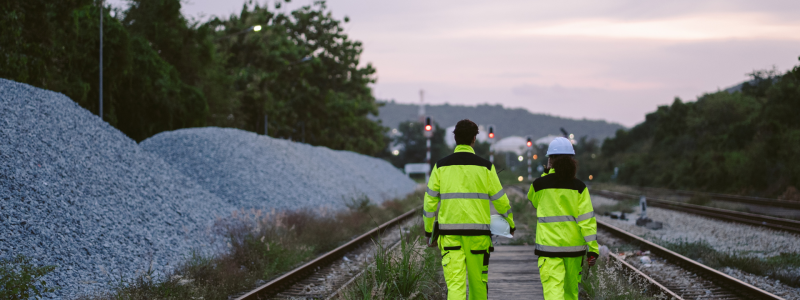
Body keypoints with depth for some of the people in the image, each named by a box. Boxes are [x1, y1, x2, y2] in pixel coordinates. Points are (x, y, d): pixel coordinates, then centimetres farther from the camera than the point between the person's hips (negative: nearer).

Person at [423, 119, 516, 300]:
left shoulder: (441, 166, 3)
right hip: (477, 233, 0)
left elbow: (430, 200, 3)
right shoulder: (485, 166, 0)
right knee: (478, 281, 15)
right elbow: (499, 199, 5)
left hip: (449, 233, 0)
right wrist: (510, 224, 21)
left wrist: (429, 232, 12)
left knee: (454, 283, -4)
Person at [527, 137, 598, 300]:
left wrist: (546, 173, 14)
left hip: (549, 245, -3)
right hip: (574, 244, 3)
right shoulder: (579, 187, -3)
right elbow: (586, 218, -7)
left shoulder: (539, 184, -5)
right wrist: (593, 248, -5)